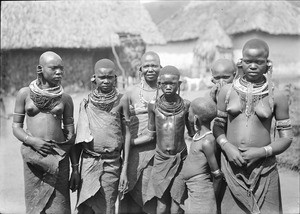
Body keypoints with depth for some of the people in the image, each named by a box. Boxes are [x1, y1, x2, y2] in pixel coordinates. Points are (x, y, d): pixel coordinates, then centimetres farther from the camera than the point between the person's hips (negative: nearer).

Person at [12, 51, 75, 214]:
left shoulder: (65, 98, 6)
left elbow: (71, 133, 9)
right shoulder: (25, 93, 4)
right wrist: (32, 140, -13)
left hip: (58, 157, 0)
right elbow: (16, 127, 6)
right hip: (32, 155, 0)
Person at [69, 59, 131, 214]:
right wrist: (74, 168, 1)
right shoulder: (86, 102, 5)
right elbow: (78, 137, 7)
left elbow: (126, 134, 2)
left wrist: (125, 169, -2)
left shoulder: (121, 100, 1)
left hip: (112, 164, -1)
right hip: (88, 162, 1)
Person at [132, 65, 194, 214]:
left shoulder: (185, 105, -5)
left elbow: (193, 133, 6)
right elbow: (150, 135, 5)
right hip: (160, 160, 1)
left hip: (180, 160, 0)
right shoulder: (153, 105, -4)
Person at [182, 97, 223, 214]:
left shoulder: (207, 142, -23)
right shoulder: (200, 133, 0)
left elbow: (217, 174, -16)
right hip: (192, 191, 8)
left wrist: (213, 194, -4)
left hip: (200, 192, -8)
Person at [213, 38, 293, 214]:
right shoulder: (227, 91, 2)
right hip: (232, 165, 1)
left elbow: (286, 137, 2)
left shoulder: (277, 97, -2)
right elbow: (218, 125, 8)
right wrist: (227, 146, -10)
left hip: (263, 168, -1)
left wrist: (262, 151, -13)